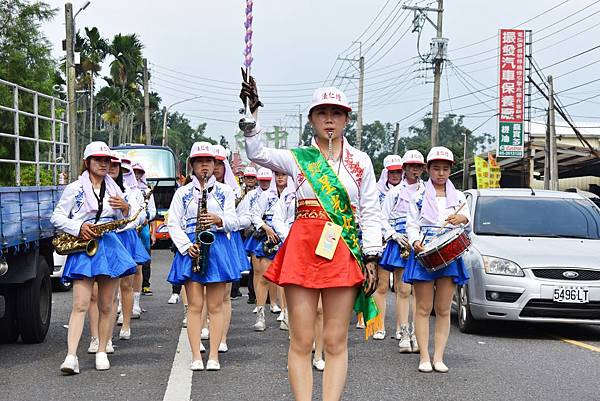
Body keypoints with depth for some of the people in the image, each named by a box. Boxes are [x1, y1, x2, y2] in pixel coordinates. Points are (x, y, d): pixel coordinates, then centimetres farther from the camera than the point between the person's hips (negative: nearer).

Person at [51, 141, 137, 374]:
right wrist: (78, 228, -12)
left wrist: (125, 209, -2)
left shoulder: (114, 189, 14)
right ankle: (71, 356, -15)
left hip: (110, 247, 3)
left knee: (106, 306, 6)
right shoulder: (75, 189, 3)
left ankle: (102, 352, 16)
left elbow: (124, 223, 18)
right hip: (83, 248, -3)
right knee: (80, 305, -12)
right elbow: (56, 217, 2)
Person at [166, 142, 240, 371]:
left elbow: (233, 222, 5)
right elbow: (173, 224, 5)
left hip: (217, 247, 0)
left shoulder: (225, 191, 11)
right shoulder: (183, 193, 10)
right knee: (194, 306, -1)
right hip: (191, 248, 0)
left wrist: (219, 220, -18)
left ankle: (214, 356, 3)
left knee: (215, 306, 1)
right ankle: (196, 357, 1)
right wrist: (186, 246, -10)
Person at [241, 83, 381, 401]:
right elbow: (257, 153, -8)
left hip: (345, 254, 1)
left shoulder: (361, 161, 10)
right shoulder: (298, 158, 7)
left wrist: (372, 258, 1)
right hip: (303, 249, 0)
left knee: (335, 341, 3)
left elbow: (370, 214, 8)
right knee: (301, 341, 1)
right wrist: (251, 113, -19)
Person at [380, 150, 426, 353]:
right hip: (401, 242, -1)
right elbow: (384, 219, 6)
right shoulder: (395, 192, 8)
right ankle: (403, 333, -2)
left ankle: (416, 333, 2)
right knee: (403, 289, -4)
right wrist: (395, 235, -8)